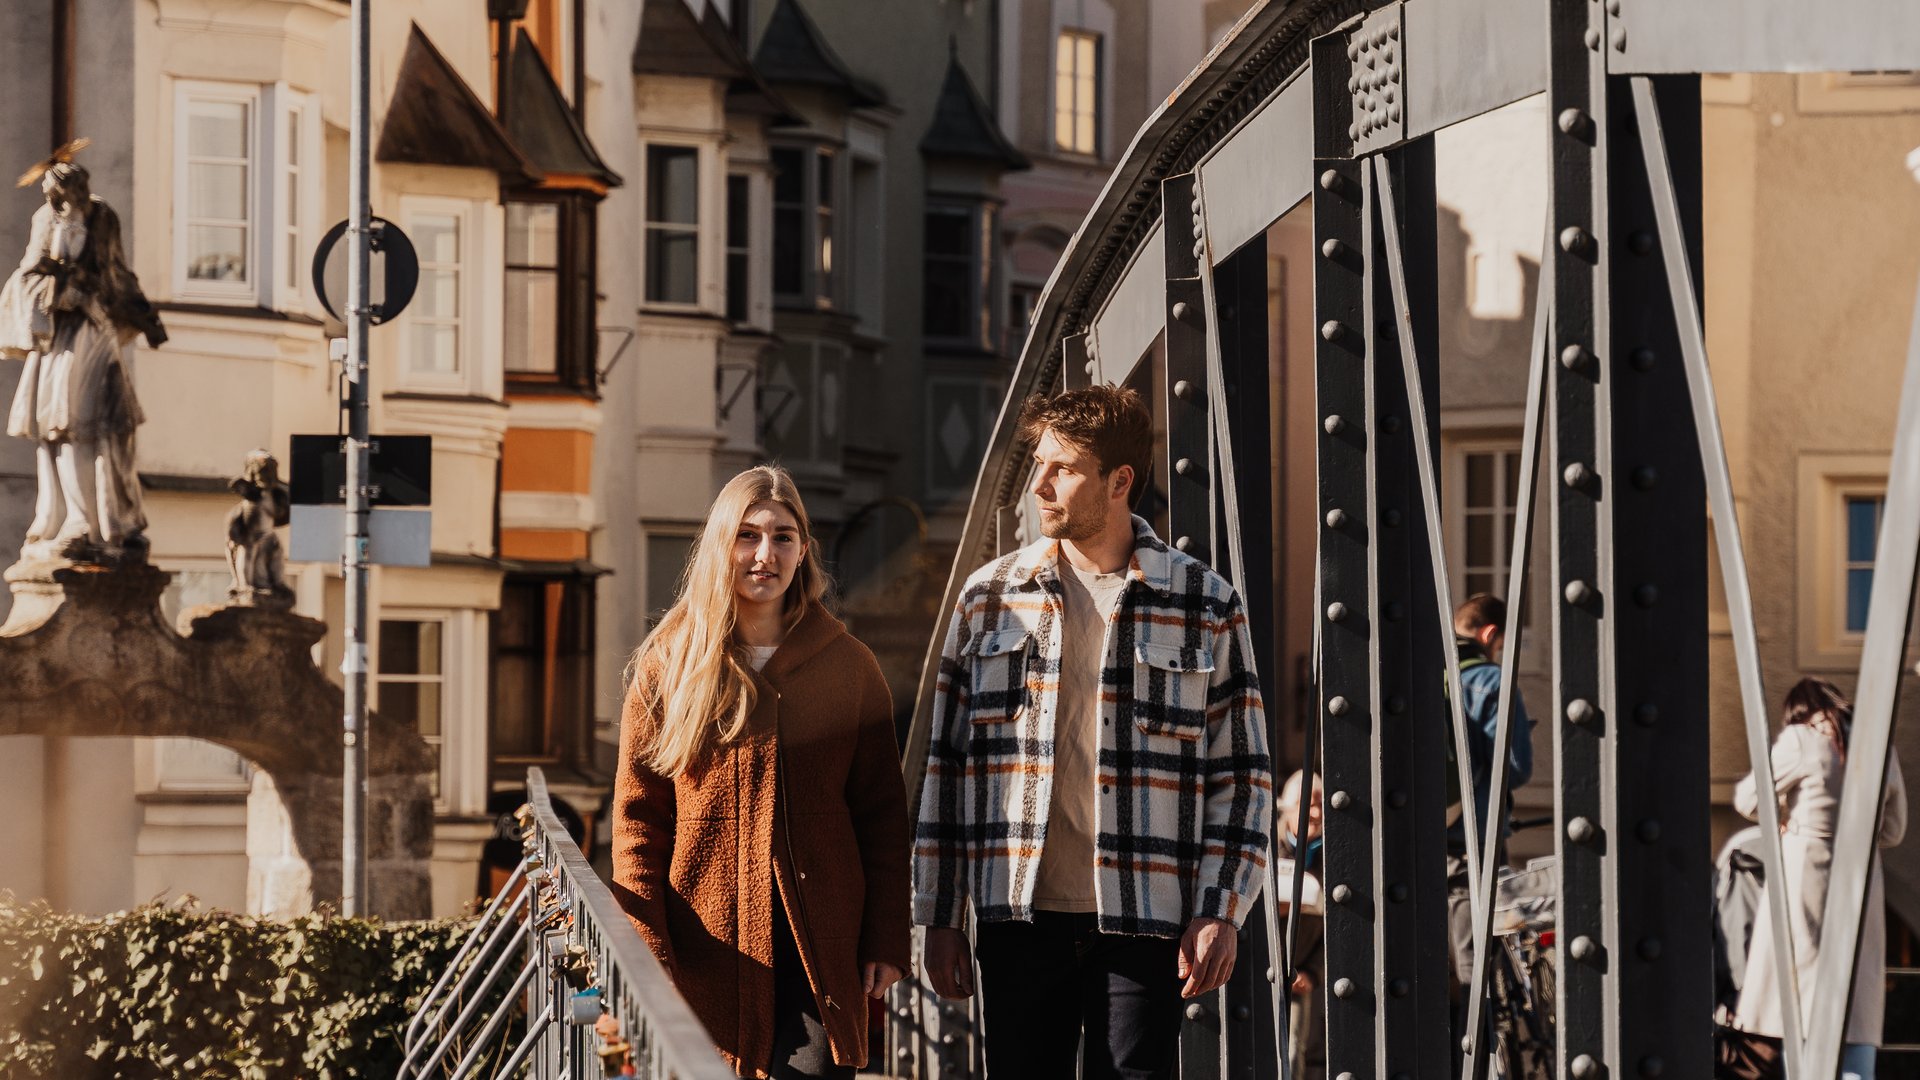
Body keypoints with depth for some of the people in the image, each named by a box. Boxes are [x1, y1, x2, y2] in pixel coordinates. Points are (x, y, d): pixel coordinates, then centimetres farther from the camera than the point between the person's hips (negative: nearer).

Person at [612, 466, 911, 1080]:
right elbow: (638, 821, 3)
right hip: (707, 948, 0)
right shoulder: (668, 669, 5)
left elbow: (881, 814, 8)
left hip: (821, 946, 0)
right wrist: (647, 953, -6)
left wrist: (888, 938, 1)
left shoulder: (849, 667, 7)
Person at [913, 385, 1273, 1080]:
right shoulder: (990, 597, 9)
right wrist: (939, 915, 7)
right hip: (1021, 917, 2)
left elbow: (1243, 775, 5)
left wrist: (1220, 912, -6)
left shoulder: (1207, 607, 4)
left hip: (1144, 924, -2)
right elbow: (946, 765, 11)